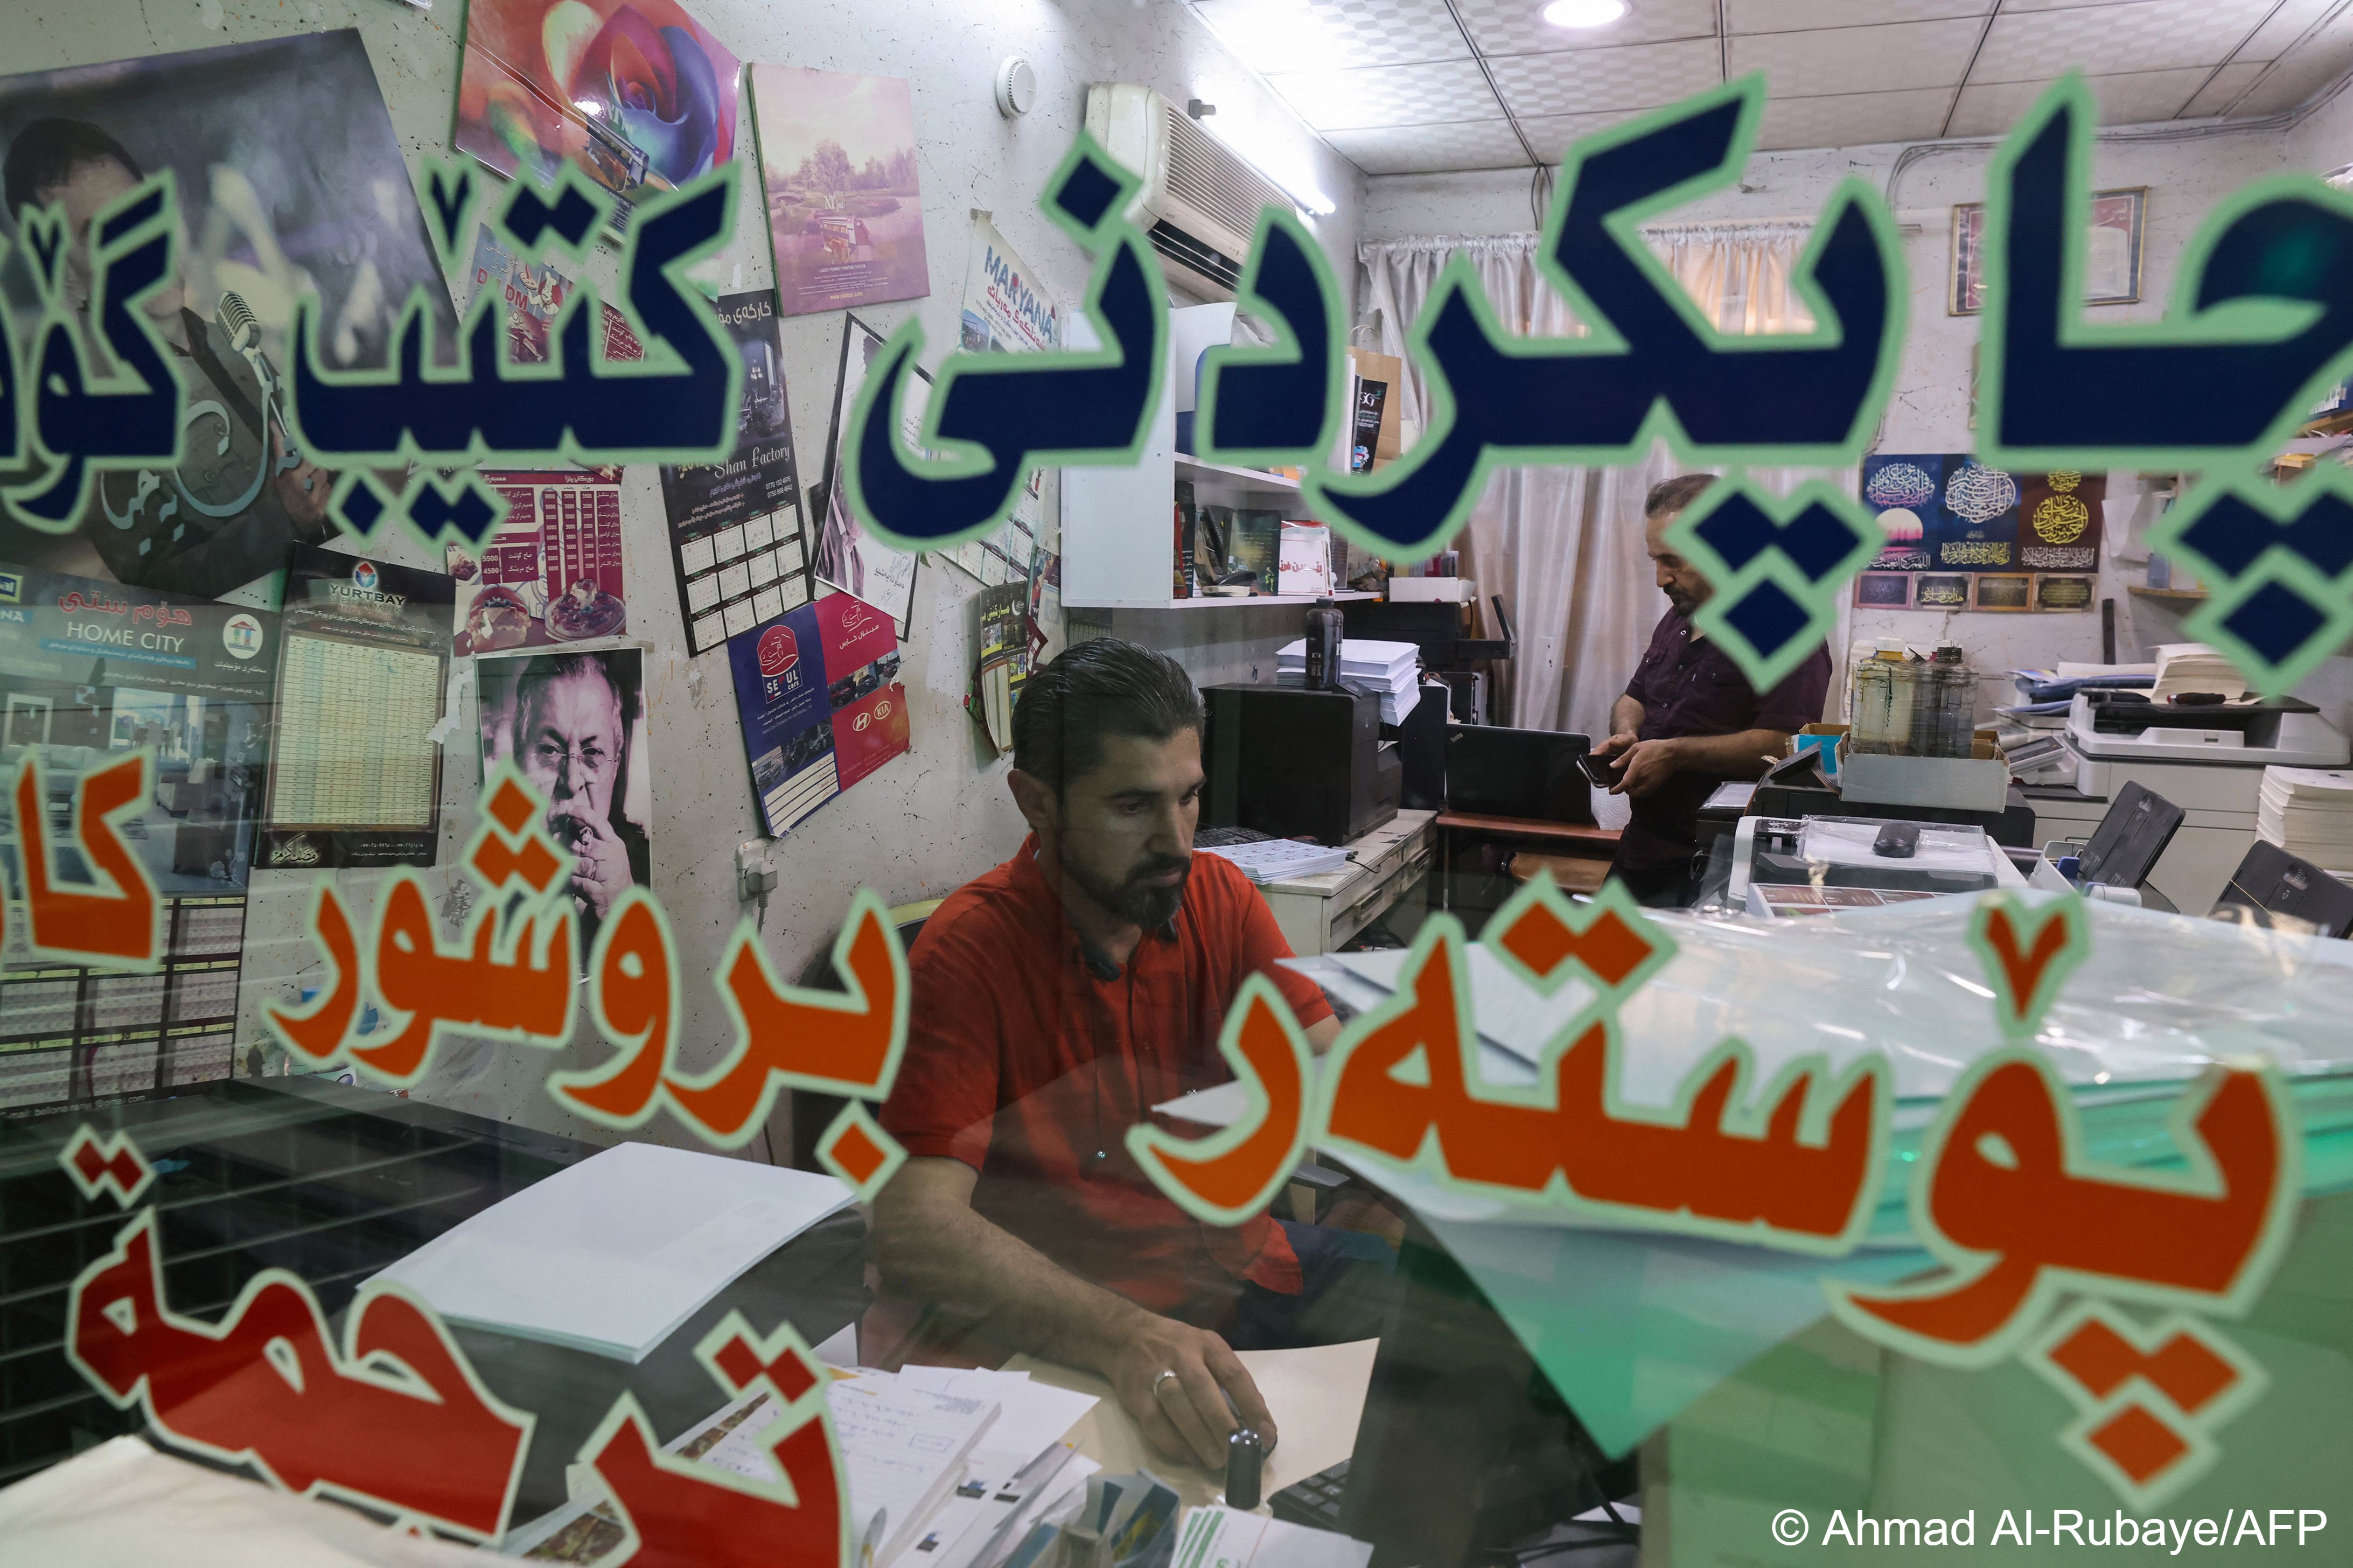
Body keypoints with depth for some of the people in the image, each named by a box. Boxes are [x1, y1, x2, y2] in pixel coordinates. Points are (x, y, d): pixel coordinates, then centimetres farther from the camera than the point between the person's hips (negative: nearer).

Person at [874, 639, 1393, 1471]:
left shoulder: (1220, 897, 0)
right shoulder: (968, 950, -18)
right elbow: (915, 1230, -26)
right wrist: (1126, 1338, -40)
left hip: (1246, 1258, 6)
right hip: (1074, 1330, -6)